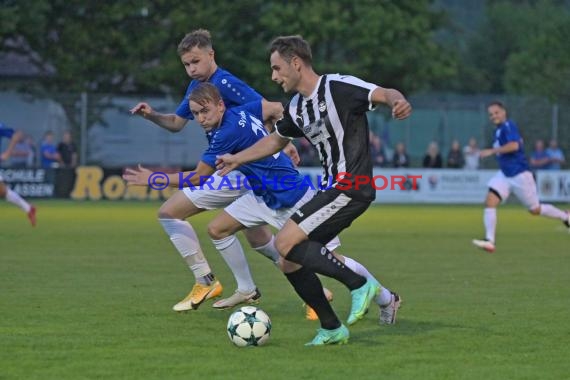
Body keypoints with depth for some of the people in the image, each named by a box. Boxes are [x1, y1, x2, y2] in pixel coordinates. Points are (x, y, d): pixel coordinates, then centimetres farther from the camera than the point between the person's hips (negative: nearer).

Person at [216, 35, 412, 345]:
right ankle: (332, 329, 15)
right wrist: (237, 159, 32)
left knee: (285, 243, -18)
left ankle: (361, 285, -12)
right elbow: (276, 139, 33)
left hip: (351, 188, -9)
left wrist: (397, 101, -46)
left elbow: (384, 94, -24)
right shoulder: (296, 107, 14)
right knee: (289, 263, 6)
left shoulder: (338, 87, -12)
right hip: (333, 189, 9)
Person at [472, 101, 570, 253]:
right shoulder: (499, 130, 10)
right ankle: (490, 241, -18)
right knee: (490, 202, -13)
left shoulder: (508, 126, -17)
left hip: (519, 175, -8)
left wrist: (491, 151, -34)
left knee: (535, 210, 5)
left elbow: (514, 145, -33)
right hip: (504, 174, 8)